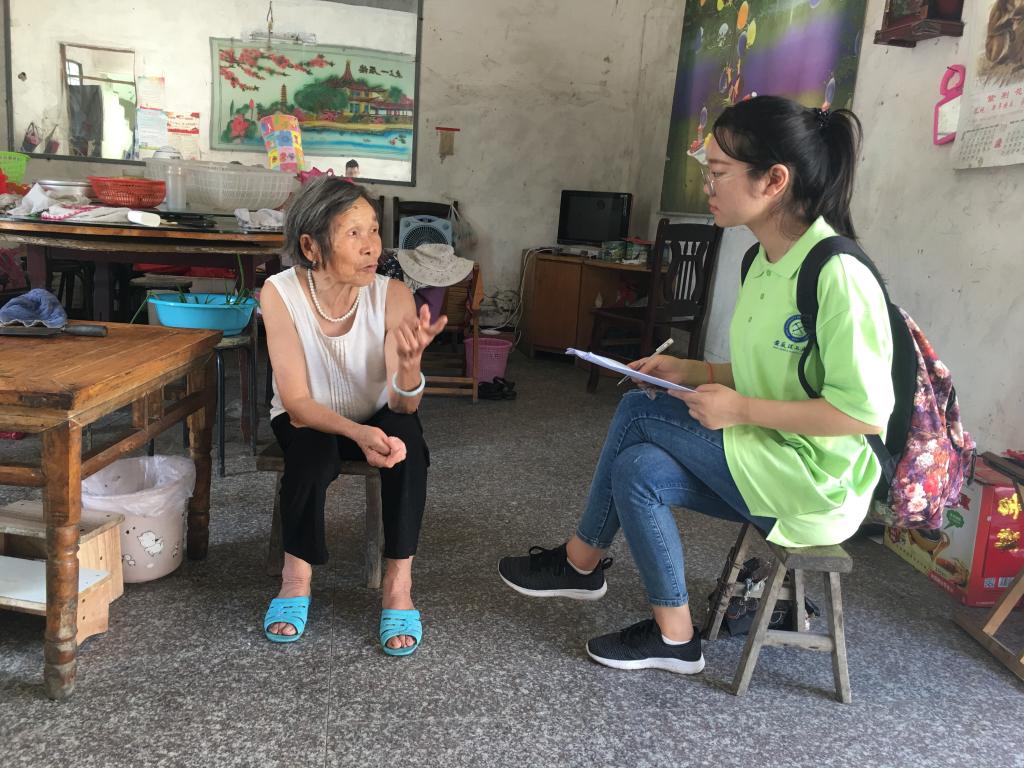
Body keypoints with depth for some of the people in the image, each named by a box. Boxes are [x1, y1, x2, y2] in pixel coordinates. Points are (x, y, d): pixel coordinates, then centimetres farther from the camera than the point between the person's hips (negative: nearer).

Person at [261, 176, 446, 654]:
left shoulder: (392, 296, -22)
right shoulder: (280, 293, -23)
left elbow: (404, 406, -25)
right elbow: (296, 403, -26)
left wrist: (410, 361, -48)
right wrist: (358, 433, -45)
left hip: (374, 418, 1)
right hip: (307, 420, 0)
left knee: (406, 436, -31)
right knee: (313, 448, -34)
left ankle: (398, 586, -19)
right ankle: (297, 577, -10)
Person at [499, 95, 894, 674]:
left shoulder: (836, 275, -23)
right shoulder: (763, 262, 6)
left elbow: (866, 411, -25)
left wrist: (741, 409, -22)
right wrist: (692, 372, 2)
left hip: (818, 484, -8)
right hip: (772, 467, 8)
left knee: (638, 411, -12)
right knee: (640, 468, -8)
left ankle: (581, 561, 9)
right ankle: (673, 636, 6)